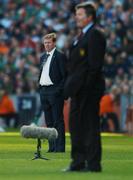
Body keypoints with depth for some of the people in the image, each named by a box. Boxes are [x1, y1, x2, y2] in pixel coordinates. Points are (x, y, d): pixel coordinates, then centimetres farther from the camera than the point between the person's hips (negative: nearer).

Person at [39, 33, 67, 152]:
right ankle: (52, 146, 13)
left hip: (55, 91, -8)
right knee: (49, 121, 9)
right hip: (43, 91, 8)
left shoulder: (60, 56, -6)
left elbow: (65, 75, -10)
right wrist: (40, 87, 13)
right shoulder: (43, 57, 17)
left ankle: (60, 147, -6)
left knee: (58, 120, -6)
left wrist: (59, 89, -16)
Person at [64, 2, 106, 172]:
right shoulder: (83, 35, 19)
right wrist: (71, 85, 13)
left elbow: (95, 64, -19)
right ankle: (78, 162, 19)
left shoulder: (95, 34, -13)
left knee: (90, 125, -6)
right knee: (76, 124, 13)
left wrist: (87, 85, -21)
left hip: (89, 88, -10)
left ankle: (93, 164, -2)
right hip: (79, 88, 10)